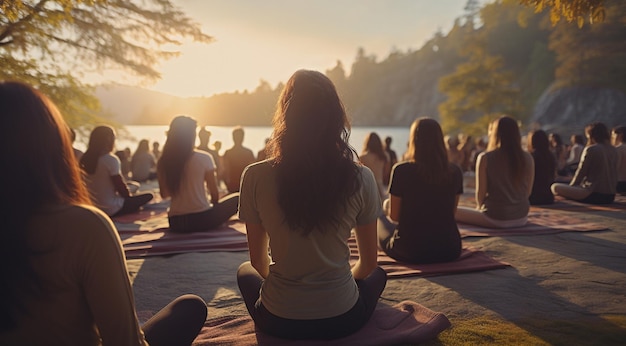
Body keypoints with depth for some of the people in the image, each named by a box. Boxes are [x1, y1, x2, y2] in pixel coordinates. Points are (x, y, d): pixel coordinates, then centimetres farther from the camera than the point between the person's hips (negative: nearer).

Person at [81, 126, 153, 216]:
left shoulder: (85, 158, 2)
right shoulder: (111, 159, -20)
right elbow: (120, 186, -16)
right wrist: (128, 195, 5)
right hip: (111, 209, -8)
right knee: (148, 196, 1)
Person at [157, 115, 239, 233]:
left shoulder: (163, 163, -1)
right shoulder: (204, 158, -11)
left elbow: (164, 194, 10)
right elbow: (214, 193, -4)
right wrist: (214, 207, 16)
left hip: (176, 224, 6)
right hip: (201, 220, -6)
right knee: (236, 198, 13)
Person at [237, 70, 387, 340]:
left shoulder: (256, 177, -14)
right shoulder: (360, 178, -13)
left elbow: (258, 260, 0)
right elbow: (368, 263, 0)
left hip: (279, 320, 0)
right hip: (343, 319, 0)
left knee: (245, 271, 33)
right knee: (378, 275, 33)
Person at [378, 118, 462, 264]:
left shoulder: (401, 170, -14)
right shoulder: (455, 172, -4)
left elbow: (394, 216, -6)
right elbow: (451, 211, 10)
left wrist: (387, 207, 17)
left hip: (409, 251, -3)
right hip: (449, 251, 4)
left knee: (381, 218, 27)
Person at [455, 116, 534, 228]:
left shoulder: (485, 158, -11)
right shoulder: (527, 158, 0)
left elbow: (480, 193, -9)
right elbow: (528, 192, 7)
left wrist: (480, 207, 12)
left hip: (495, 218, -5)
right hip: (521, 217, 5)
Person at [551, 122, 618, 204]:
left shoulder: (590, 149, -9)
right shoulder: (613, 150, 11)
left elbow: (580, 172, -5)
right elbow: (614, 175, 18)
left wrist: (571, 186, 11)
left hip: (594, 194, -8)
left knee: (555, 187, -10)